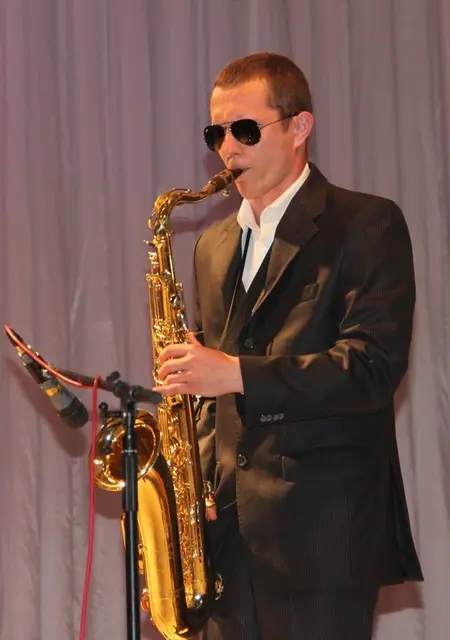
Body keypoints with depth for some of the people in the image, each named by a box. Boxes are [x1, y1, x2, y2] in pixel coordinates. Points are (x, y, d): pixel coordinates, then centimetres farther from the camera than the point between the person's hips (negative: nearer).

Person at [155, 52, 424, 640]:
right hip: (228, 522, 6)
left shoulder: (367, 225, -3)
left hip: (323, 527, -5)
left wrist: (237, 373, -20)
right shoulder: (215, 246, 18)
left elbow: (375, 366, -14)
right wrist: (199, 477, 6)